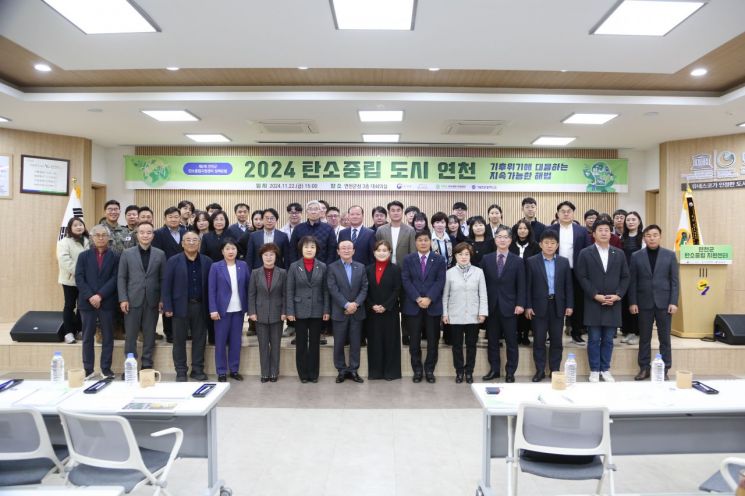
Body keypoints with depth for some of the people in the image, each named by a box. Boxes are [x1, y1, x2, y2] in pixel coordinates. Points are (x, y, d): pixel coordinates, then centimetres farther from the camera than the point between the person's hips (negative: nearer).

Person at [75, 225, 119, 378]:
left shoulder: (114, 257, 3)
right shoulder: (84, 256, 8)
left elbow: (114, 279, -4)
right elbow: (79, 278, 0)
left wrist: (100, 295, -14)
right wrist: (90, 296, -12)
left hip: (107, 302, -1)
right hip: (87, 302, 1)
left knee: (108, 337, 4)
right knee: (87, 337, 7)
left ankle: (106, 368, 13)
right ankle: (88, 369, 16)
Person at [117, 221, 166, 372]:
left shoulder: (160, 254, 5)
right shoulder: (127, 253, 4)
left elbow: (163, 279, 5)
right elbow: (121, 277, 2)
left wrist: (162, 300, -1)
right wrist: (123, 299, -6)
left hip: (152, 301, 1)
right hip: (132, 300, 0)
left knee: (149, 335, 7)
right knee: (130, 335, 5)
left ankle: (147, 365, 17)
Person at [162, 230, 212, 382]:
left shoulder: (207, 261, 5)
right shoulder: (173, 261, 0)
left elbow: (210, 285, 5)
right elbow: (166, 285, -2)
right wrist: (167, 307, -9)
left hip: (200, 306, 2)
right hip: (180, 306, -2)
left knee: (200, 339, 8)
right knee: (179, 340, 6)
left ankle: (198, 370, 19)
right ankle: (181, 372, 16)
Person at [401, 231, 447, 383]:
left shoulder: (439, 260, 6)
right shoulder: (408, 259, 7)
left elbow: (440, 281, -3)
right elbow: (406, 281, -2)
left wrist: (429, 298, -15)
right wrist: (418, 298, -13)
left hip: (433, 305, 0)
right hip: (413, 305, 0)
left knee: (433, 340, 5)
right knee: (414, 339, 4)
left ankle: (429, 369, 19)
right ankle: (417, 369, 17)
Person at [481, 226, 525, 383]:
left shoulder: (517, 261, 2)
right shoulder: (486, 259, 5)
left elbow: (521, 285, 0)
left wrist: (520, 304, -9)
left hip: (509, 306, -1)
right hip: (491, 306, 2)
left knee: (511, 342, 5)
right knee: (492, 341, 9)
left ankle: (510, 372, 16)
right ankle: (494, 369, 21)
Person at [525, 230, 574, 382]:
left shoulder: (564, 262, 6)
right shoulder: (531, 261, -1)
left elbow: (568, 285, 8)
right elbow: (528, 286, -2)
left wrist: (569, 305, 1)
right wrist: (528, 306, -7)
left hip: (557, 306, 2)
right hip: (539, 306, -2)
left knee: (556, 340, 8)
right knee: (539, 340, 3)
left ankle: (555, 370, 20)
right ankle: (540, 370, 14)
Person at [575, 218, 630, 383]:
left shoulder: (619, 254, 10)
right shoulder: (585, 253, 0)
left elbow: (625, 277, 8)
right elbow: (581, 277, -5)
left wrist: (618, 295, -6)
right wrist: (595, 295, -13)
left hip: (613, 304, 3)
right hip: (593, 303, -3)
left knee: (608, 340, 8)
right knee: (594, 340, 2)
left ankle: (605, 370, 20)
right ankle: (594, 371, 12)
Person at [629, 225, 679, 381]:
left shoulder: (670, 255, 4)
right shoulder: (636, 256, 3)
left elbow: (675, 280, 2)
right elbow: (632, 281, 2)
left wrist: (674, 302, -6)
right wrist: (632, 302, -4)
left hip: (664, 302, 0)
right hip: (644, 303, 0)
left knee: (664, 338, 6)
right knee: (644, 338, 6)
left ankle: (664, 369, 15)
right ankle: (644, 368, 15)